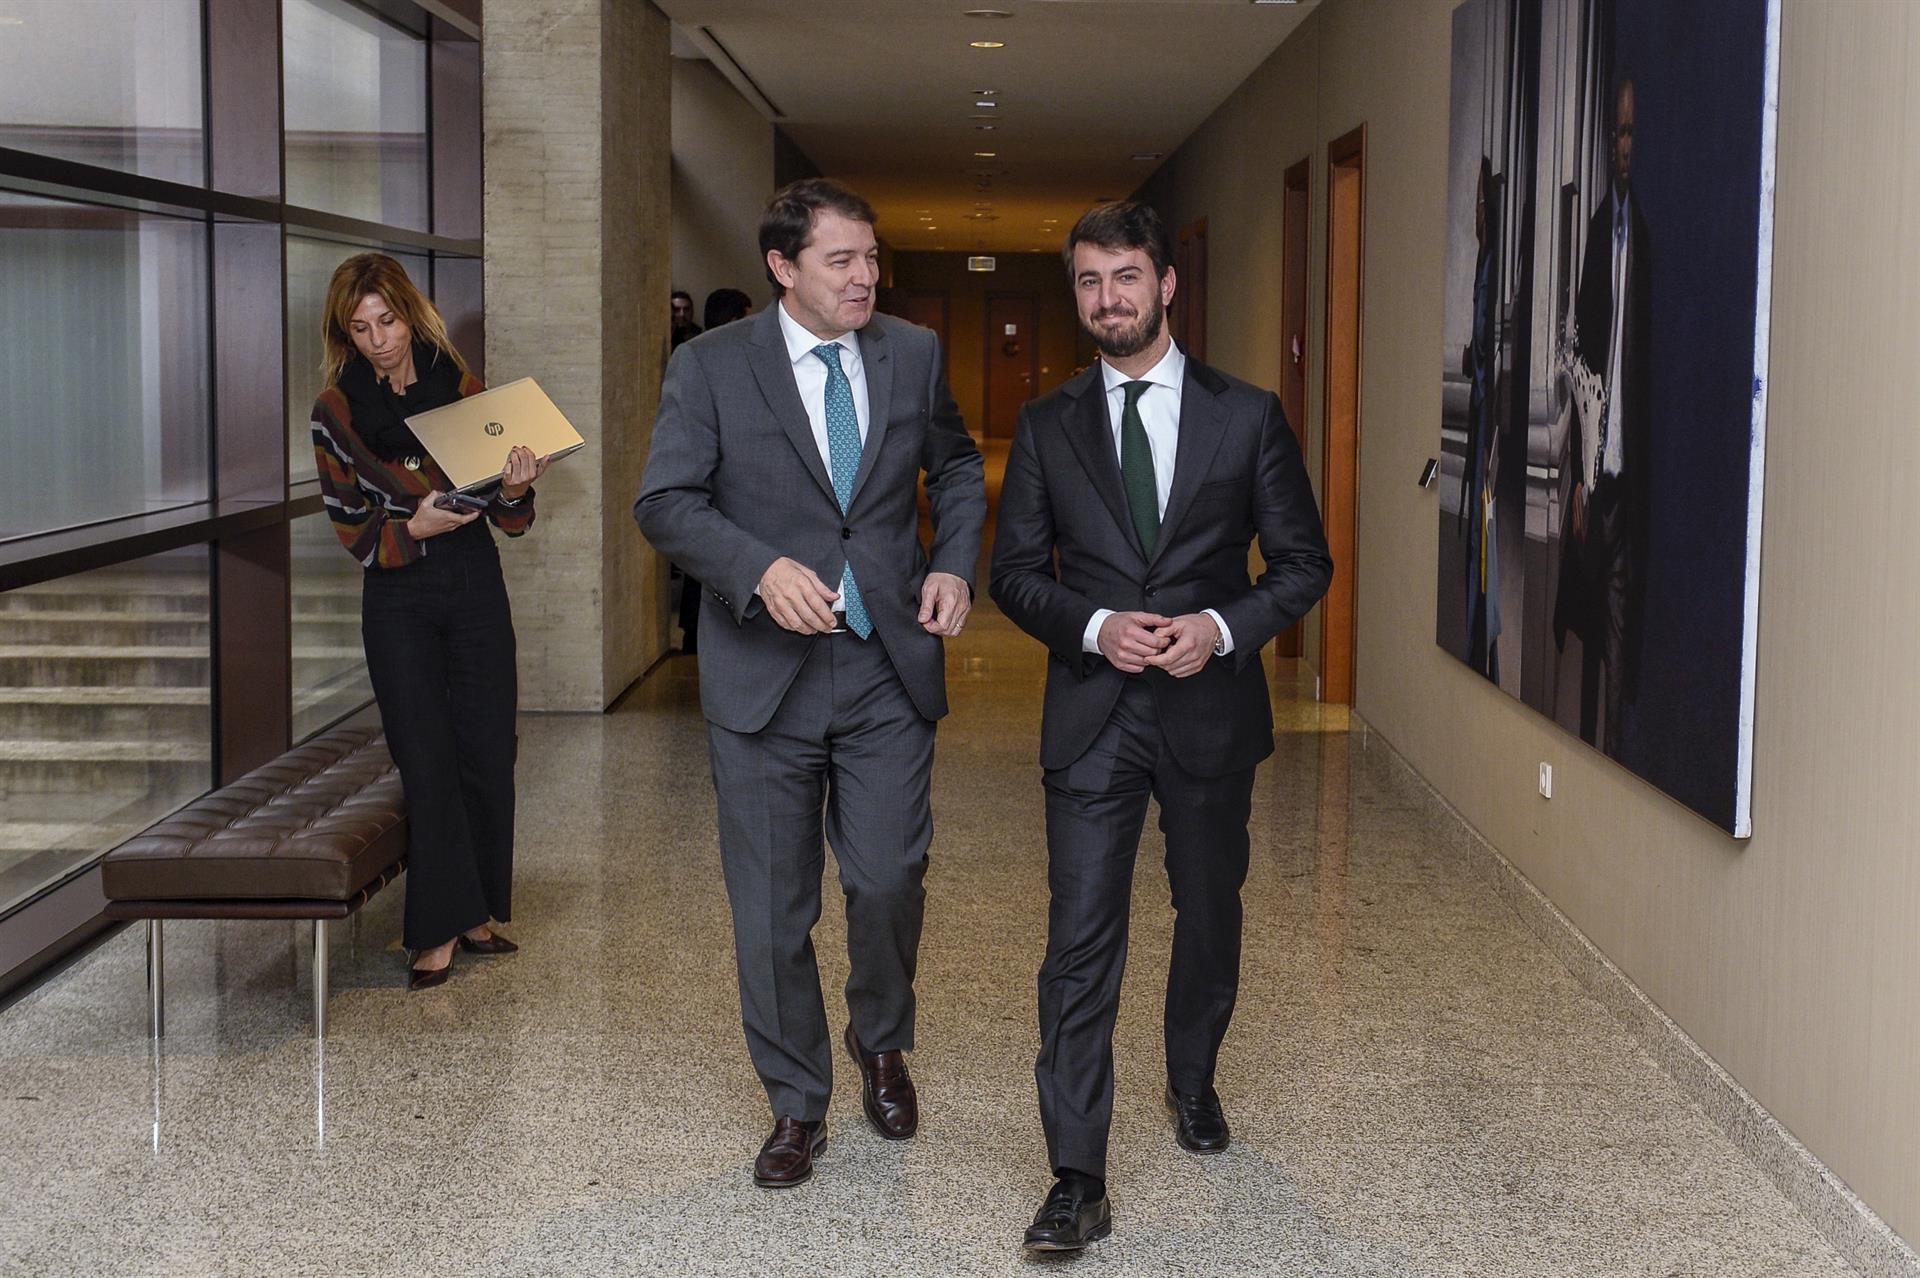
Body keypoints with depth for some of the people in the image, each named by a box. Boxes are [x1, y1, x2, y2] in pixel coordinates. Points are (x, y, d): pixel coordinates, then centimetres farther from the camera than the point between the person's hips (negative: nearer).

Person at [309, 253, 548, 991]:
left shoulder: (461, 388, 2)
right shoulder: (337, 409, -1)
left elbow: (511, 522, 4)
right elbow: (350, 527, -1)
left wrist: (514, 489, -19)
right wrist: (415, 529, -20)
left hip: (475, 588, 2)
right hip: (399, 602, -1)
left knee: (487, 754, 4)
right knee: (426, 760, -2)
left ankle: (476, 910, 19)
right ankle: (439, 929, 4)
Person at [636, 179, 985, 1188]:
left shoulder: (913, 355, 5)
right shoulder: (710, 366, -3)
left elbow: (956, 467, 19)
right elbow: (665, 502, -7)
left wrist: (955, 564, 2)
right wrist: (761, 568, -23)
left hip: (889, 669, 2)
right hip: (764, 676, -1)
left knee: (888, 881, 0)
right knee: (771, 911, 6)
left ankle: (881, 1042, 32)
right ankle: (797, 1105, 24)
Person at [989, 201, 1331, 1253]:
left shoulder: (1247, 415, 1)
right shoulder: (1047, 426, 4)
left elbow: (1303, 562, 2)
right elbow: (1015, 571, 5)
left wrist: (1222, 629, -15)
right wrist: (1094, 627, -14)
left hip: (1210, 708, 1)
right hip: (1091, 719, 0)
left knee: (1210, 914, 18)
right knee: (1080, 944, -6)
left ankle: (1192, 1080, 45)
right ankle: (1077, 1183, -2)